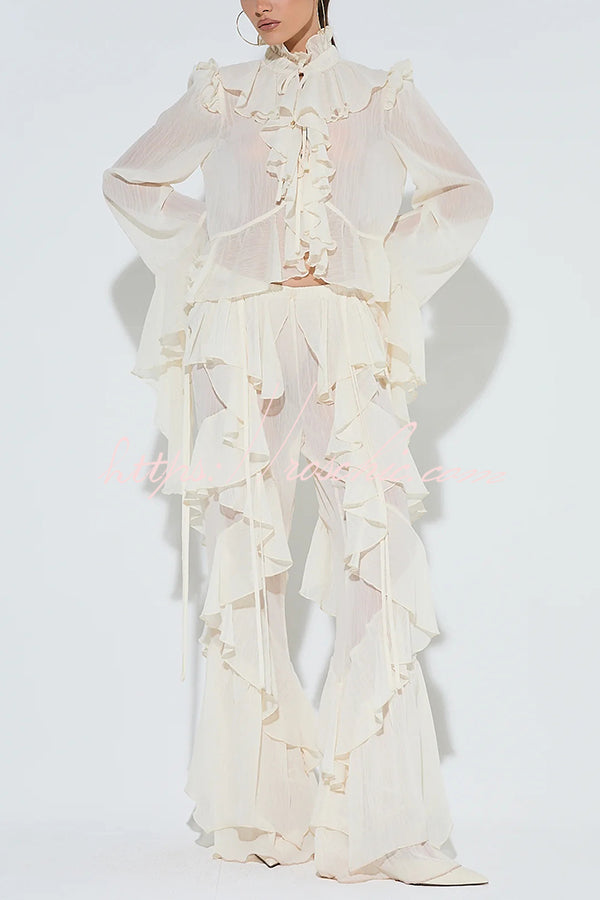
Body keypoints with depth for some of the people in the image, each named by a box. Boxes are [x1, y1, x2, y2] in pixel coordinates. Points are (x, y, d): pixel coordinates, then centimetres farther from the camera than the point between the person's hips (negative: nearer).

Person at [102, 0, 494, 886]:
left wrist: (389, 272, 4)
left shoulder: (381, 94, 14)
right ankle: (259, 815, 8)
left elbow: (465, 195, 17)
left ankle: (380, 825, -13)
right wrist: (199, 254, 10)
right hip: (240, 339, 1)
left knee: (377, 565, -14)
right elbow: (129, 181, 24)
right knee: (245, 568, 0)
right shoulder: (220, 94, 15)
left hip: (345, 341, -1)